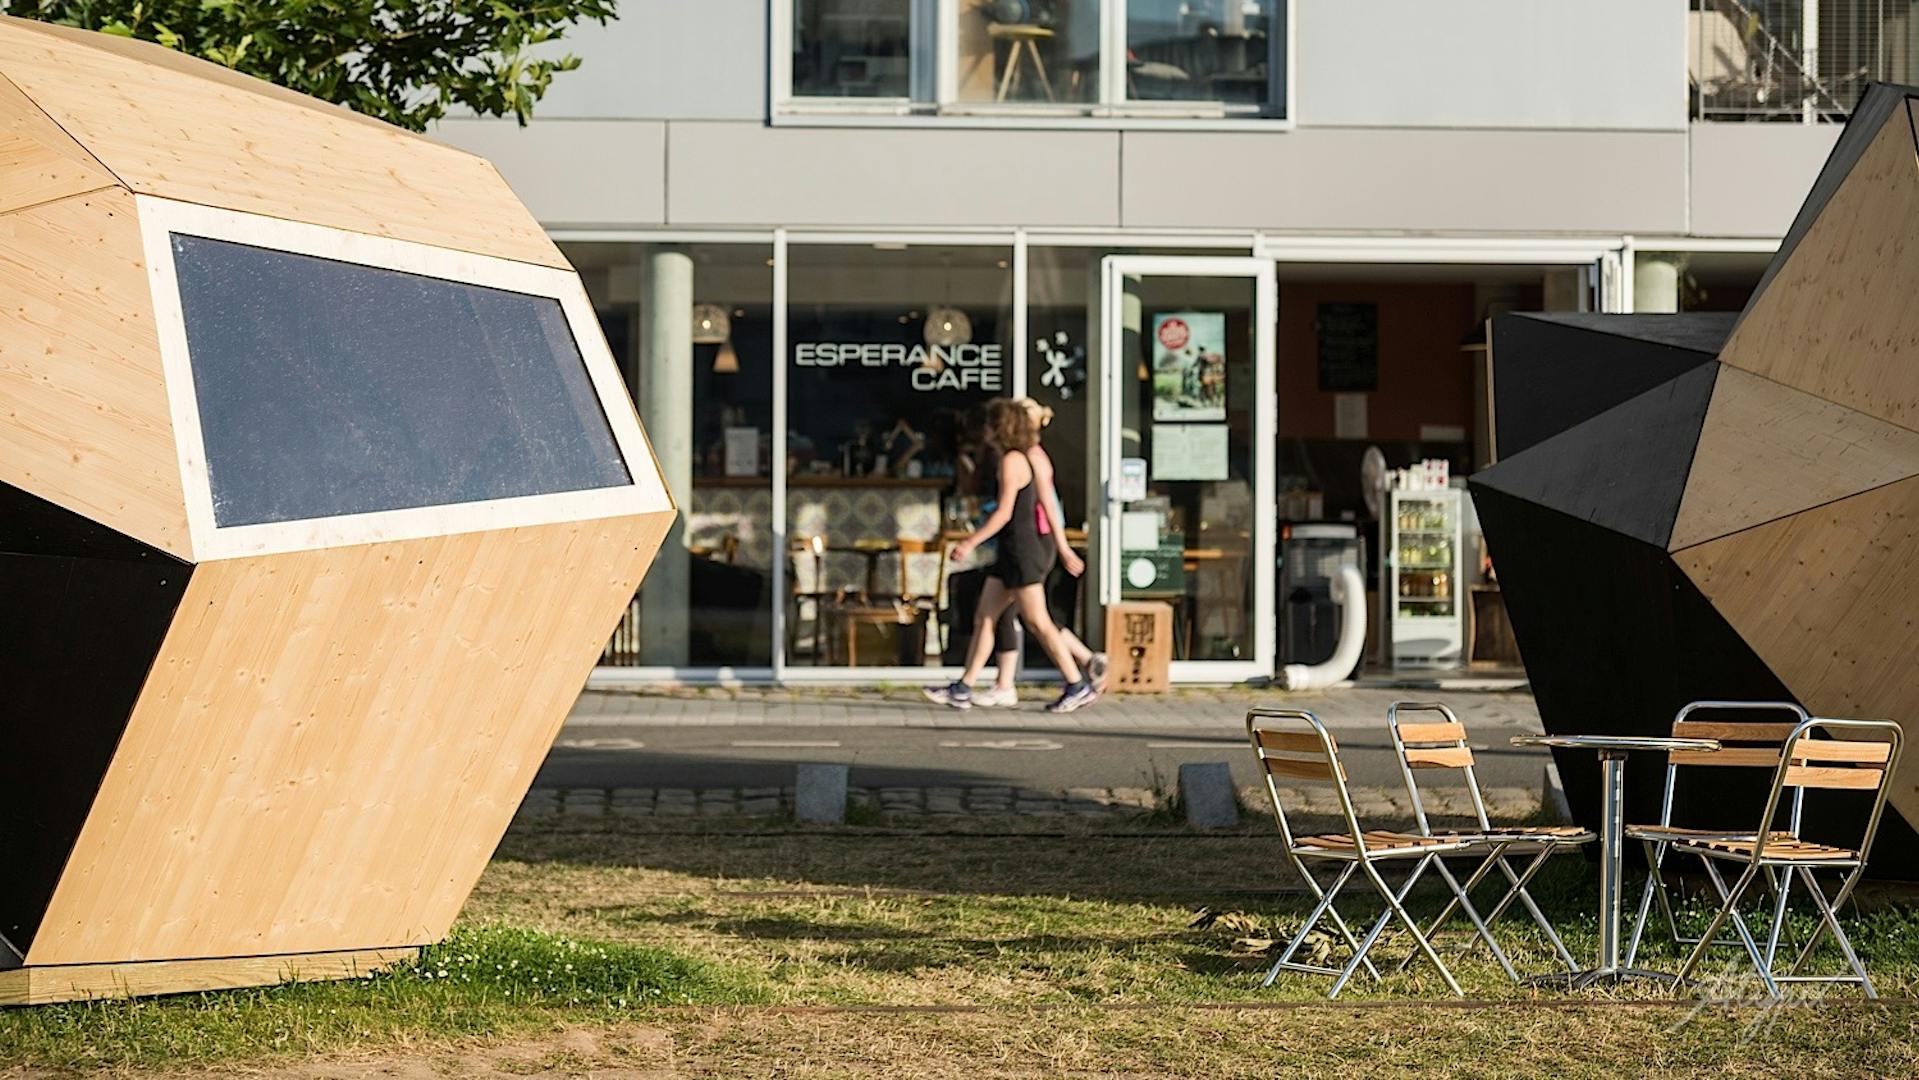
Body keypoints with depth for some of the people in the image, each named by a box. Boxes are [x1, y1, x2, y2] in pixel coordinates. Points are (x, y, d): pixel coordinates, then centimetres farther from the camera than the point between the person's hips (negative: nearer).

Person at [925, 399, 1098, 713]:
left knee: (1038, 622, -5)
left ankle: (1078, 687, 0)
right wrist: (1063, 548, 20)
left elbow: (1004, 513, -19)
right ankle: (962, 690, 8)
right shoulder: (1025, 458, 15)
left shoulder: (1012, 461, -14)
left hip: (1022, 549, -10)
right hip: (1011, 553, 10)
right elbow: (1048, 509, 17)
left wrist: (970, 543, -17)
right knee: (983, 618, 8)